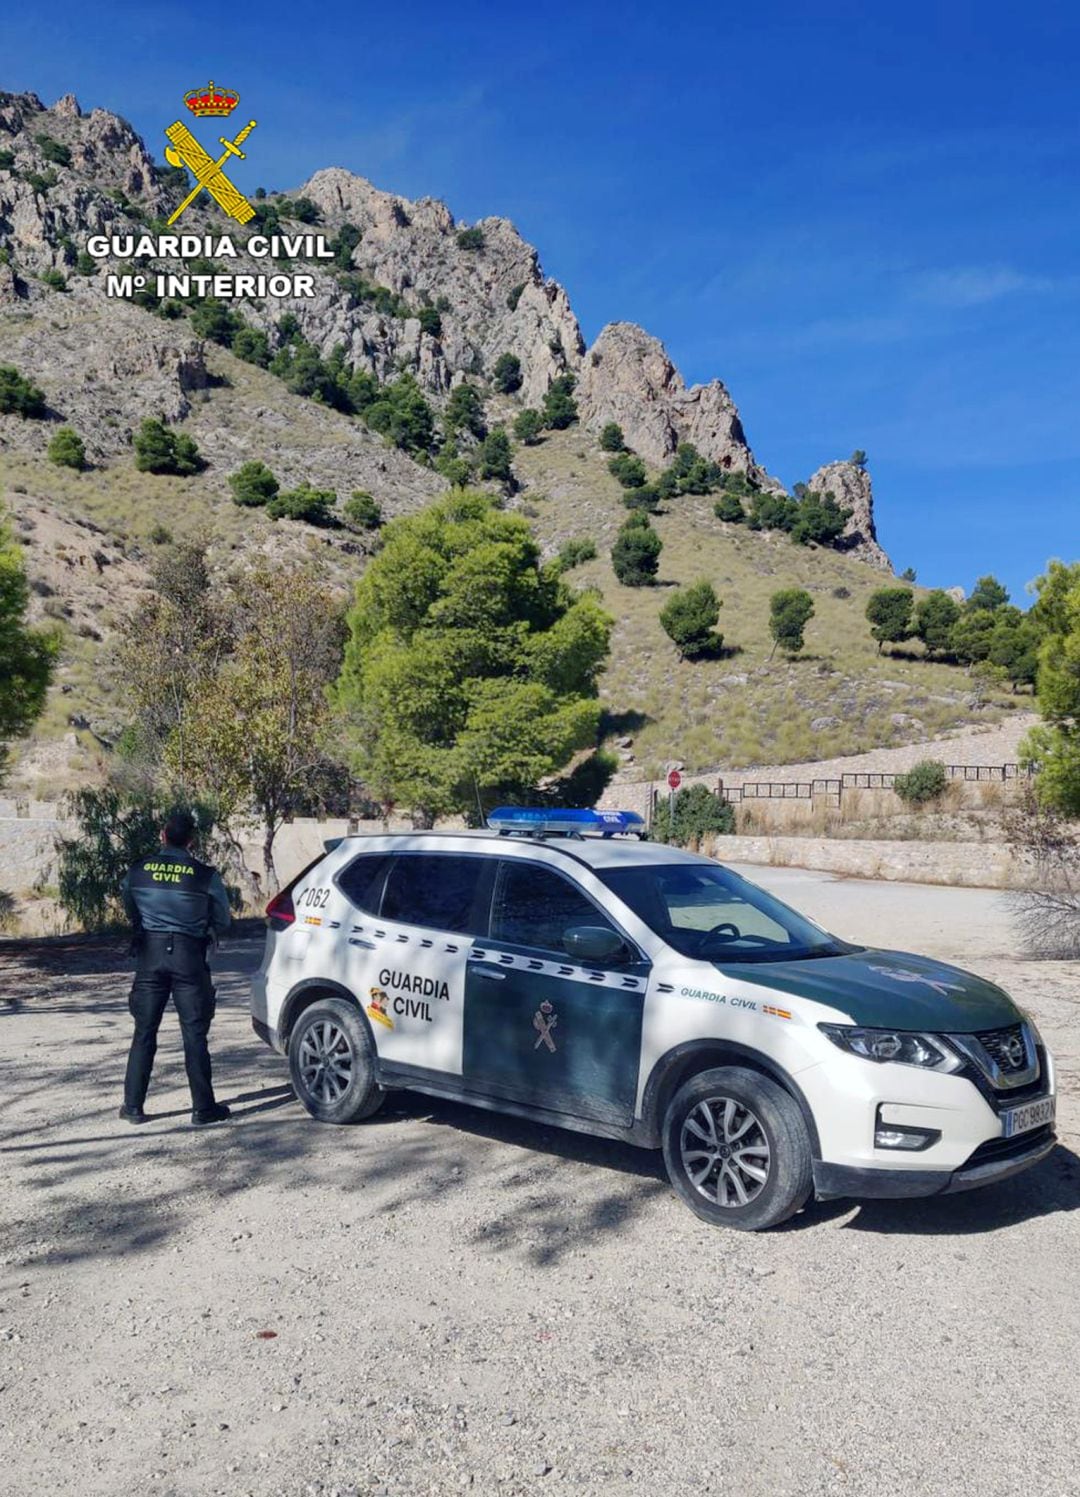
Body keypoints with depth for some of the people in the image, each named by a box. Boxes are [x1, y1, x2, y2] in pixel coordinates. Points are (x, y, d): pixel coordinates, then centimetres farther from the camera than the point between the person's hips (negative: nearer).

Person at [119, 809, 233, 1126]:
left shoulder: (137, 871, 0)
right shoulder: (205, 875, -7)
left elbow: (131, 914, 13)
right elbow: (222, 922, 2)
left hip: (150, 955, 2)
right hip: (189, 956, -2)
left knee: (144, 1032, 11)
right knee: (195, 1035, 4)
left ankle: (133, 1106, 16)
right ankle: (204, 1108, 8)